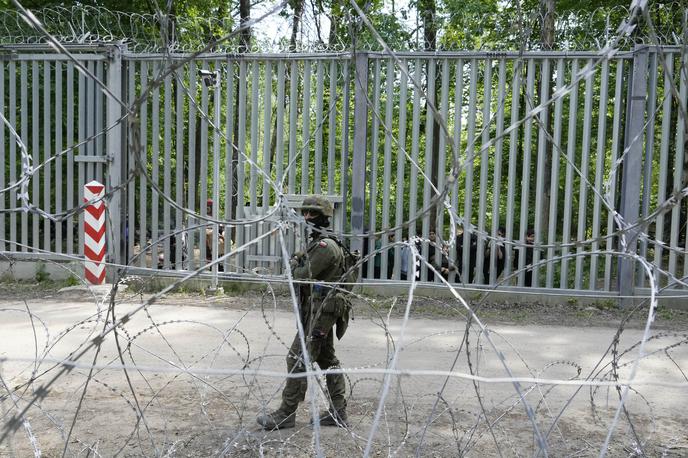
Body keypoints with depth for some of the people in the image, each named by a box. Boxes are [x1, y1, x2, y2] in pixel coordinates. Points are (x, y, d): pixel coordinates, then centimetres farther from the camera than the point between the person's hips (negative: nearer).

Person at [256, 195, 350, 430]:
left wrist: (294, 264, 0)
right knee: (327, 360, 14)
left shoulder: (325, 246, -18)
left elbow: (301, 275, -19)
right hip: (320, 310, 11)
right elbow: (309, 272, 20)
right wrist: (299, 263, 2)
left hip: (319, 311, -11)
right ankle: (338, 412, 21)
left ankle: (286, 414, 3)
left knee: (298, 359, -6)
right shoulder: (317, 243, 16)